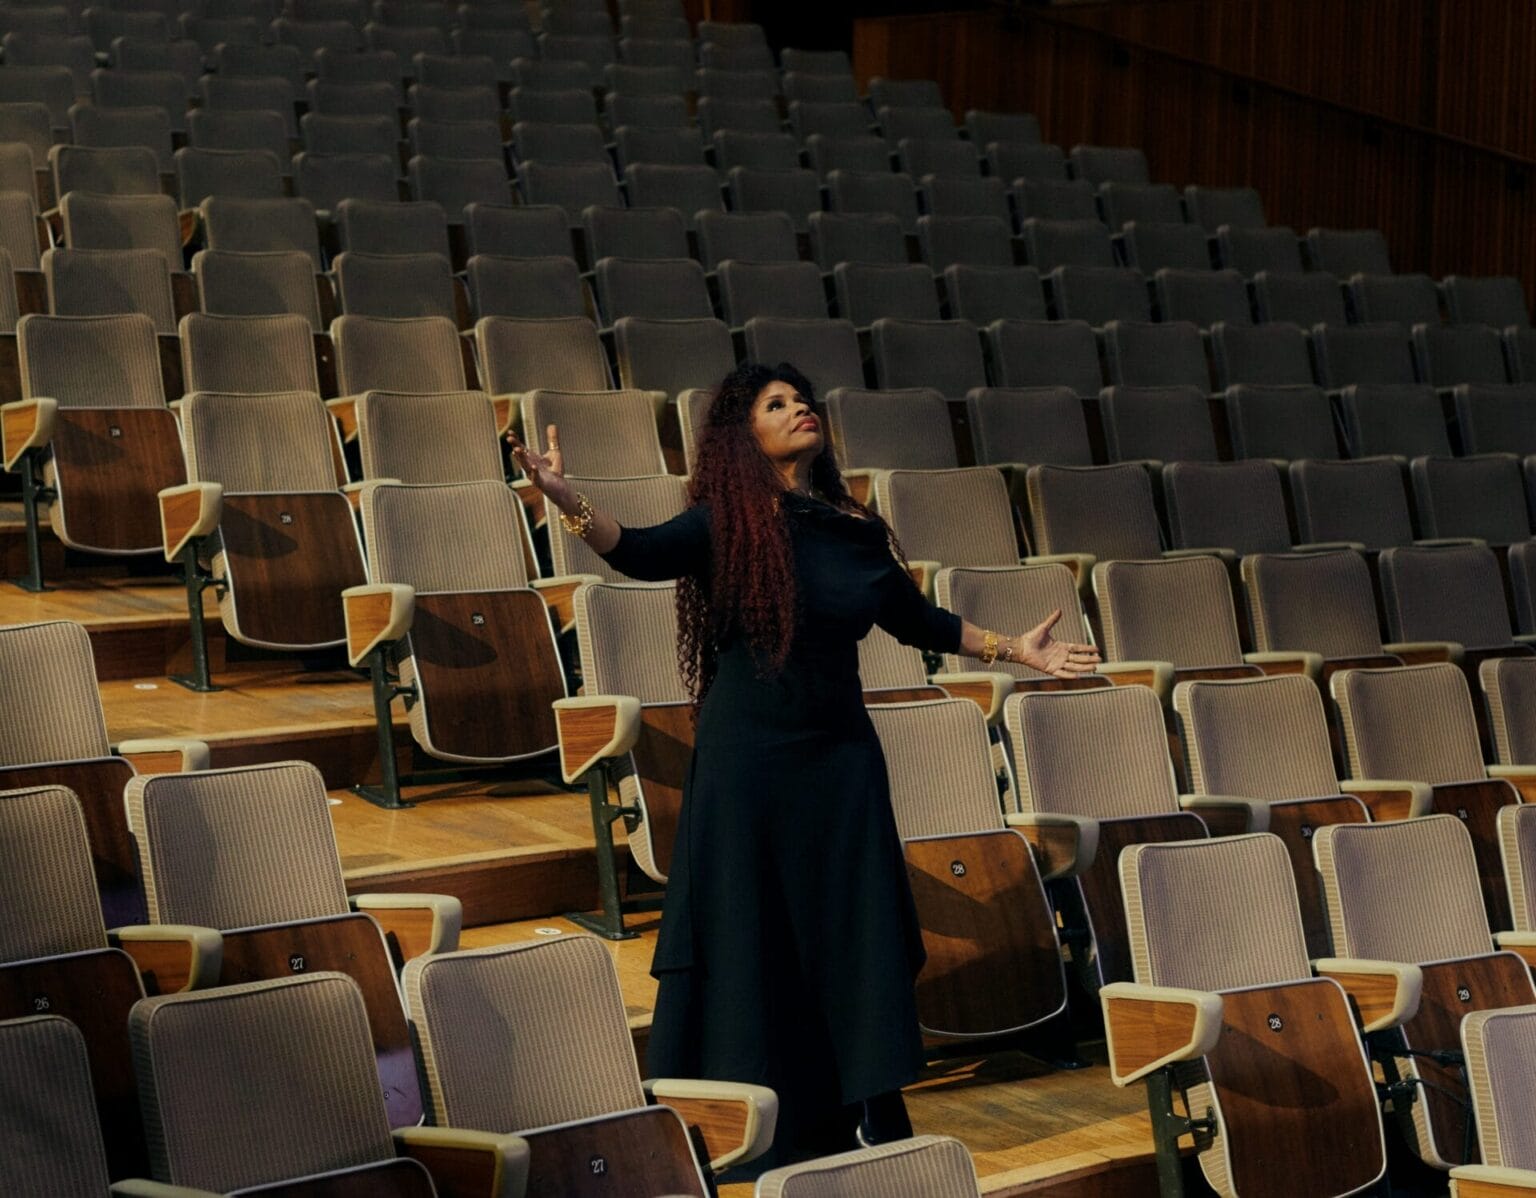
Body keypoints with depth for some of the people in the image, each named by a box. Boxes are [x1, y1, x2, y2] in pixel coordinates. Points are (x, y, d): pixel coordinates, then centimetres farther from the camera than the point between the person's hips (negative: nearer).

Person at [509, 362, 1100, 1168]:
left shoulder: (856, 530, 6)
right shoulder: (727, 525, -5)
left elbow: (916, 620, 21)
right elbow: (639, 554, -23)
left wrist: (1014, 649, 22)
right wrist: (565, 499, -40)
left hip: (839, 756, 4)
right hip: (747, 759, -3)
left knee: (856, 936, 4)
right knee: (754, 939, 1)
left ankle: (874, 1119, 15)